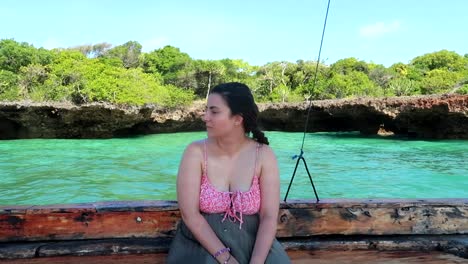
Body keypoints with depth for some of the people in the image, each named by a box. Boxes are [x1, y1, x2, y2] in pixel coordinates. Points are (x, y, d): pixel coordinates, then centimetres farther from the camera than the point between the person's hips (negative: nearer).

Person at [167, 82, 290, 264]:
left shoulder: (264, 155, -8)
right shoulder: (196, 152, -10)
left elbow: (269, 217, -9)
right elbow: (189, 214, -13)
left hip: (252, 244, 1)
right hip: (203, 245, -1)